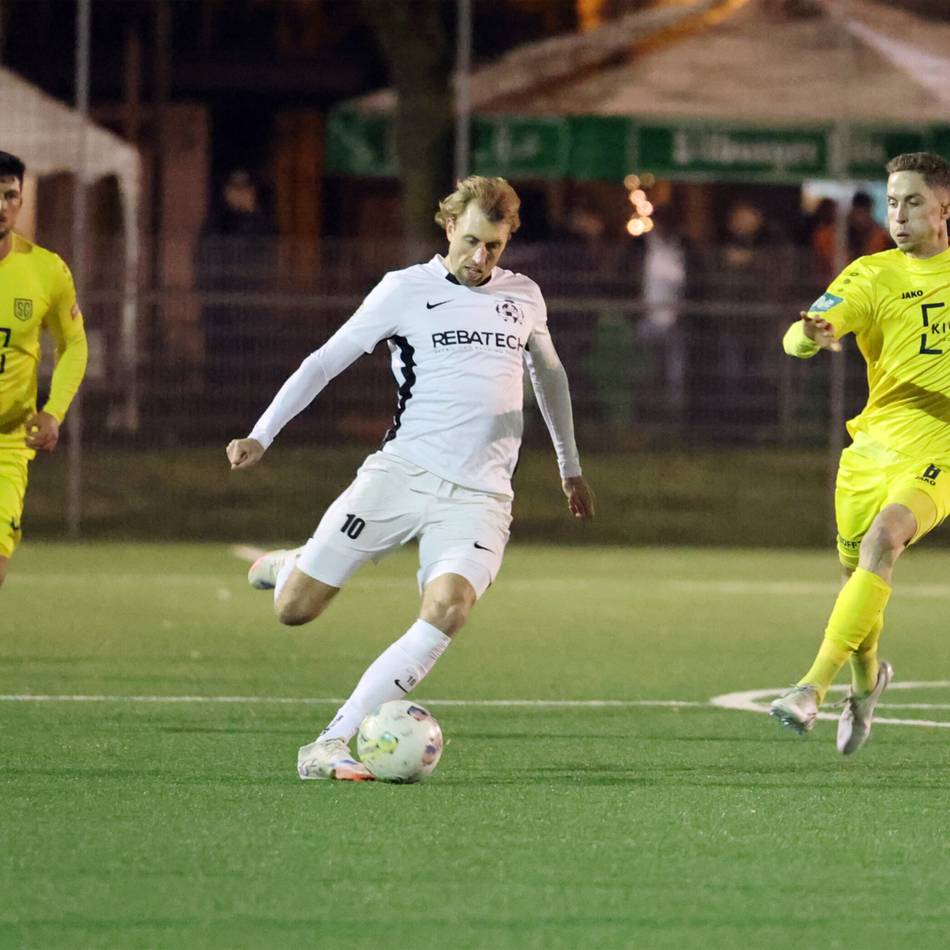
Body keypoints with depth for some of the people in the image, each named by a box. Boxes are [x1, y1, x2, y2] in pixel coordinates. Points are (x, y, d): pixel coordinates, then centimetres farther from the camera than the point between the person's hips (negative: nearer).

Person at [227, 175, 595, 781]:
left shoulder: (523, 297, 14)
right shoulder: (406, 290, 3)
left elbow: (549, 373, 32)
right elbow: (326, 361, 5)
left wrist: (571, 468, 38)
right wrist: (261, 436, -4)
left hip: (479, 497, 2)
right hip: (402, 474, -2)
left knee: (448, 609, -27)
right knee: (294, 610, -7)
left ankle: (331, 745, -25)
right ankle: (289, 567, 33)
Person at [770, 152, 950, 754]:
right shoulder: (872, 276, 2)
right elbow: (798, 338, -13)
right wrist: (812, 335, -36)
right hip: (873, 446, 2)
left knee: (883, 540, -27)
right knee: (857, 575, 9)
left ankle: (814, 686, -31)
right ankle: (866, 681, 42)